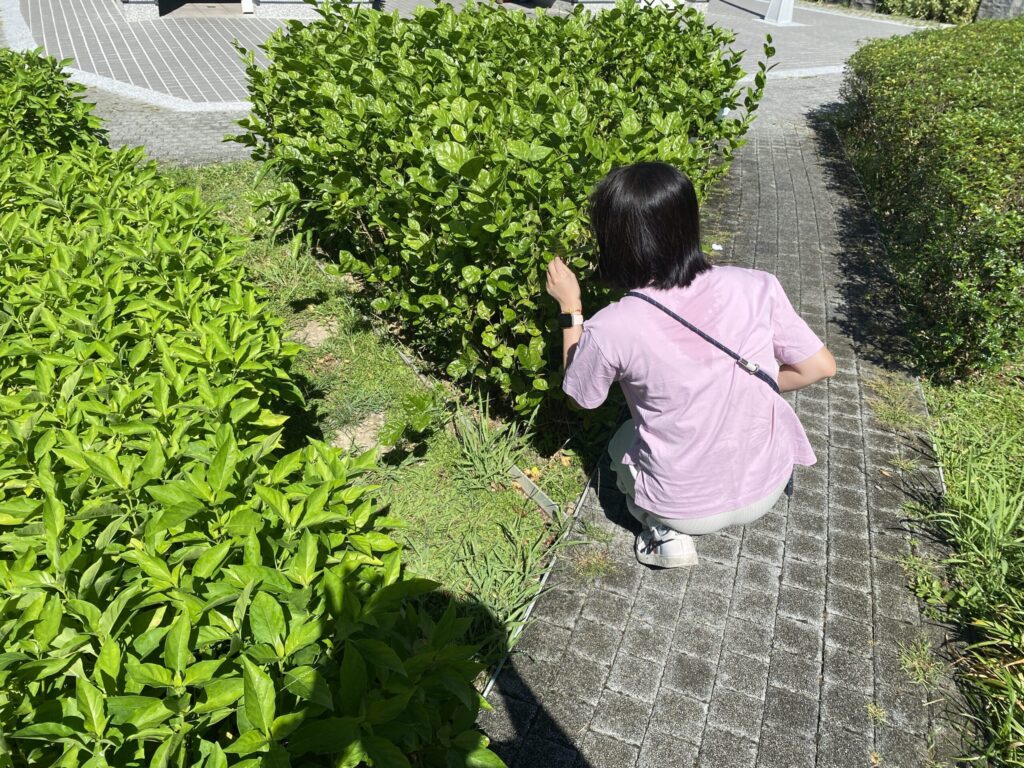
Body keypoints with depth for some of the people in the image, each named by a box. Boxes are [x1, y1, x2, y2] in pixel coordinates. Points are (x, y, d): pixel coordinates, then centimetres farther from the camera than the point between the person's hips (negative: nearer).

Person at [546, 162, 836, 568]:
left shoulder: (609, 330, -24)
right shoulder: (756, 287, -18)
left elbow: (580, 397, -3)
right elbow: (821, 366, -5)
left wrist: (570, 308, 3)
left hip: (684, 509, -2)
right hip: (767, 490, 2)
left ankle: (668, 534, 12)